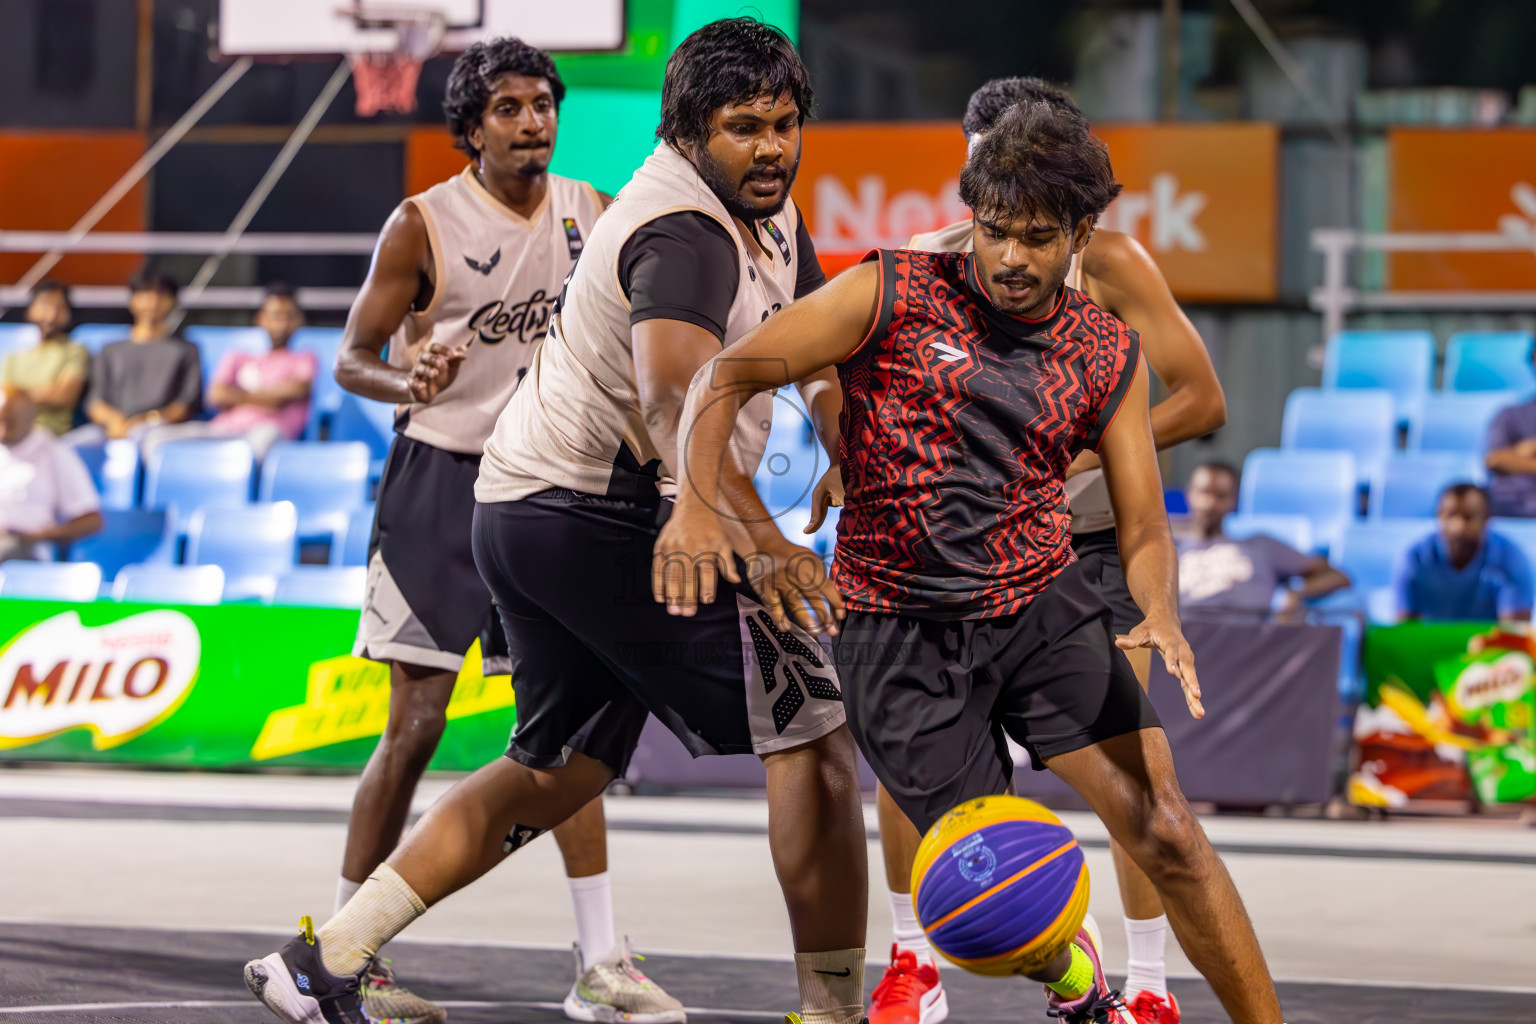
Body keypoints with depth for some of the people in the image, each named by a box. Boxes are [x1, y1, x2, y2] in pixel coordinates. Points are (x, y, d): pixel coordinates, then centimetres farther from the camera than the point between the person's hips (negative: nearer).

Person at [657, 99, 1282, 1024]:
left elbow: (1144, 528, 4)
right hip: (902, 629, -2)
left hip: (1045, 608, 2)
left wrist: (1162, 617, -20)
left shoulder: (1109, 356, 2)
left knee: (1166, 833, -12)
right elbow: (726, 375, -7)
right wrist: (698, 504, -24)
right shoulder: (892, 296, -8)